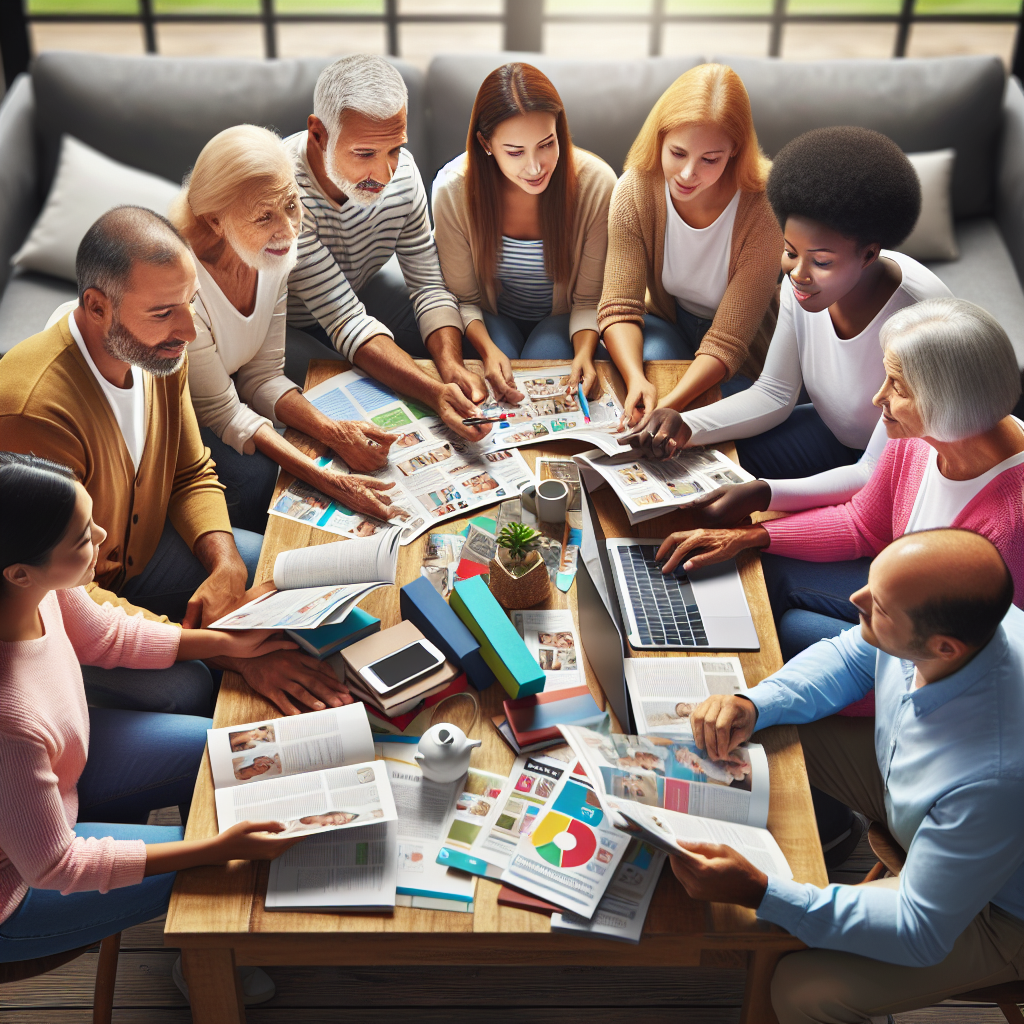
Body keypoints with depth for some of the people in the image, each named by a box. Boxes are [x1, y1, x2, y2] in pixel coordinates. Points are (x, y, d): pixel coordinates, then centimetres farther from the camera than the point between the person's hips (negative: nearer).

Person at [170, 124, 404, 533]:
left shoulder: (274, 255, -13)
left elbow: (262, 376, -6)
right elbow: (221, 412, -26)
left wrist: (332, 431, -23)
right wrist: (324, 479, -34)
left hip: (219, 401, 7)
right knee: (255, 474, -27)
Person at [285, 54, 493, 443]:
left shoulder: (401, 171, -18)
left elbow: (428, 283, -12)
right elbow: (345, 320, -38)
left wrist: (451, 367, -33)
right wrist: (434, 393, -51)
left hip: (357, 290, 6)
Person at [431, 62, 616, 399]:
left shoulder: (596, 184, -23)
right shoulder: (453, 188, -22)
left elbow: (589, 299, -12)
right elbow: (462, 298, -11)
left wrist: (584, 352, -33)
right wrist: (488, 348, -32)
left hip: (560, 321, 1)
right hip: (492, 320, 0)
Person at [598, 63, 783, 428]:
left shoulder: (762, 211, -29)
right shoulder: (635, 189, -20)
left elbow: (726, 342, -28)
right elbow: (619, 306, -22)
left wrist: (669, 406, -44)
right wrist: (636, 380, -43)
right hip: (666, 322, 2)